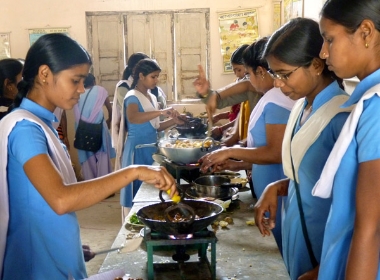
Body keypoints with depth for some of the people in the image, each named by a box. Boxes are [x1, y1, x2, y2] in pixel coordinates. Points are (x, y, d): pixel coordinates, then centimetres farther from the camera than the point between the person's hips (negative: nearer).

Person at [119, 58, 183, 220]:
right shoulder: (133, 97, -12)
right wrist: (161, 112, -39)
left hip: (151, 147, 8)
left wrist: (173, 121, 3)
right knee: (138, 189, -2)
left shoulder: (152, 97, 14)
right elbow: (132, 118, -33)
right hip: (138, 149, -8)